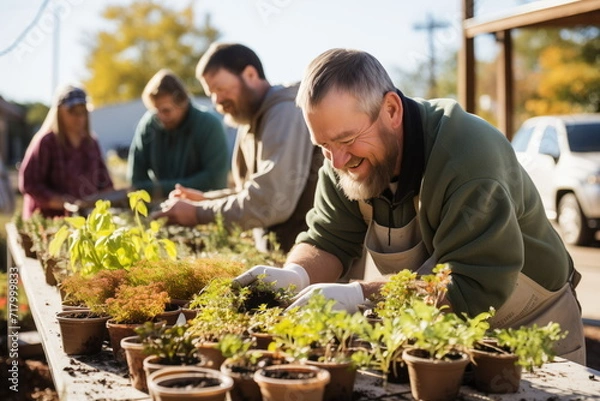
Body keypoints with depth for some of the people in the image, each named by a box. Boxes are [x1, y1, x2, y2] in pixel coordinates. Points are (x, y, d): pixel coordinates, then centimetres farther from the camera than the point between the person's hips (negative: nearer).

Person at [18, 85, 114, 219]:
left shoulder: (91, 143, 16)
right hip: (52, 221, -5)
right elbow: (28, 183, -9)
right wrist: (63, 202, -18)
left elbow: (105, 183, 22)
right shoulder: (45, 142, -2)